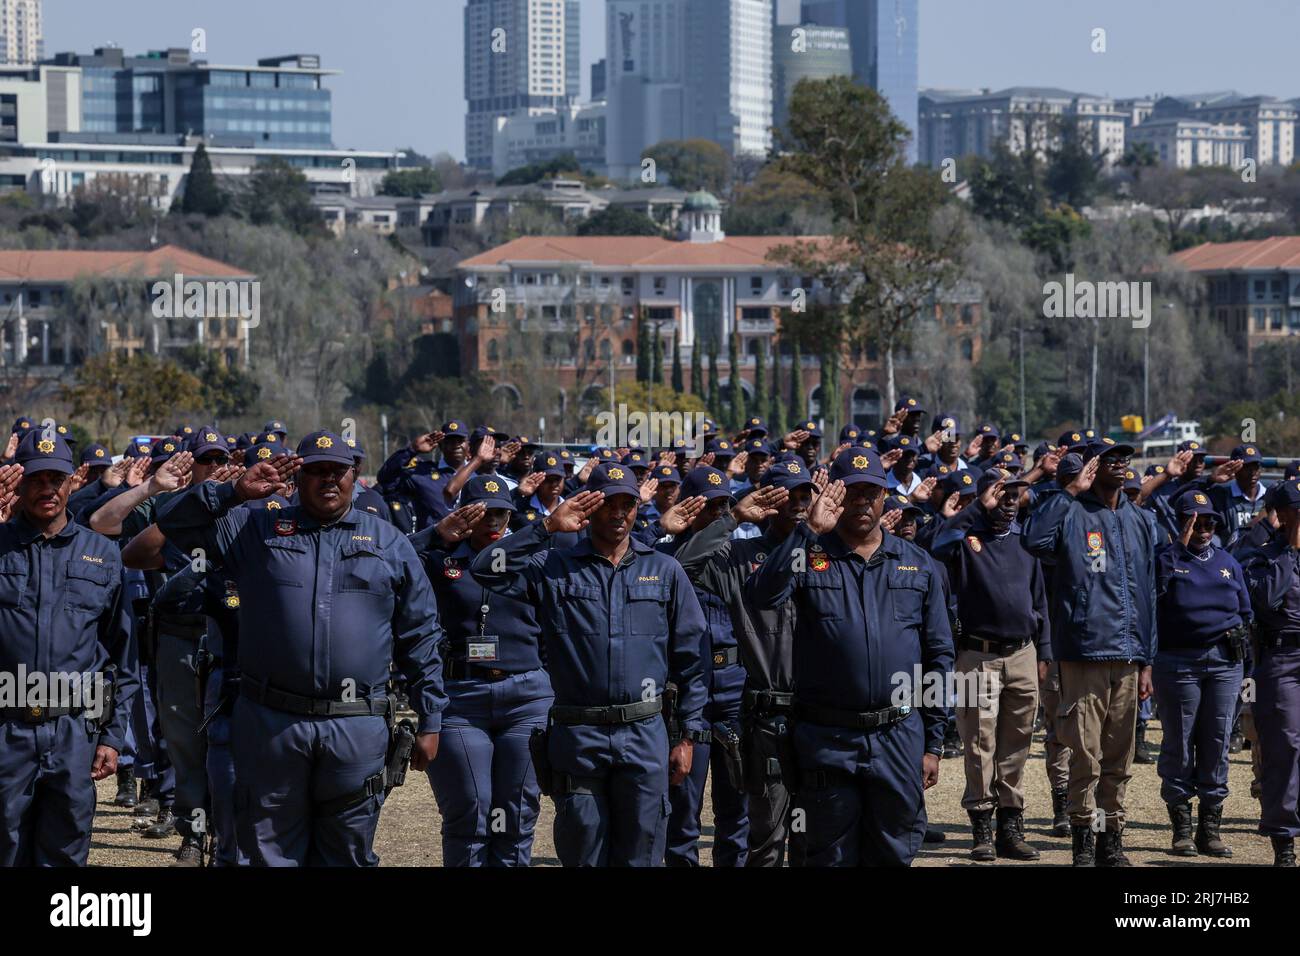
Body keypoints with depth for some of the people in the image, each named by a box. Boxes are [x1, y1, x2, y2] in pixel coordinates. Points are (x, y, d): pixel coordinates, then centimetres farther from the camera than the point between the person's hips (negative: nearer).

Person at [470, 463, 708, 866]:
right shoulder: (553, 568, 5)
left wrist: (686, 735, 6)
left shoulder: (665, 571, 10)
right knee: (583, 856, 5)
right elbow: (487, 569, -8)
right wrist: (546, 527, -9)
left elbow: (690, 657, 10)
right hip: (576, 737, -1)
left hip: (645, 734, 1)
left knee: (639, 856, 4)